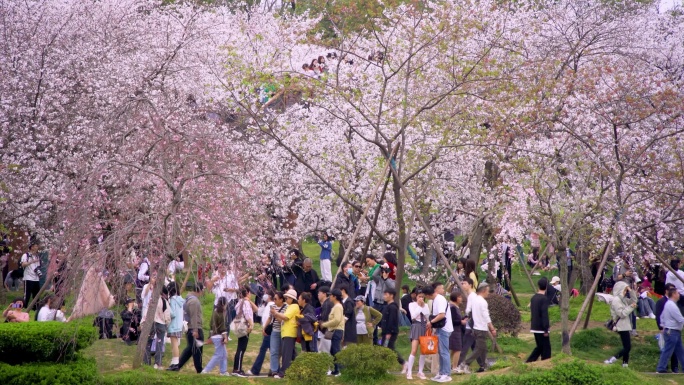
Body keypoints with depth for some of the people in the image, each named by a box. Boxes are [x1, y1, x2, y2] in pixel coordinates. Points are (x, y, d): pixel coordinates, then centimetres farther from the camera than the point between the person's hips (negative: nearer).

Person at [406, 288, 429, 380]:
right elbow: (413, 316, -14)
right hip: (416, 327, -4)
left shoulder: (426, 305, 10)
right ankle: (409, 372, -6)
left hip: (425, 327, 4)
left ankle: (420, 372, 13)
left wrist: (423, 306, -2)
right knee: (414, 351, -12)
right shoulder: (412, 304, 0)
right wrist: (419, 306, -9)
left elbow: (428, 316, 2)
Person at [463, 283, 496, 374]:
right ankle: (467, 364, -15)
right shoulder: (483, 302, -15)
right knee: (479, 348, -7)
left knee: (482, 348, 14)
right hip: (482, 329, -9)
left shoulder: (475, 300, 12)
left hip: (476, 328, 9)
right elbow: (486, 317, -17)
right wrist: (492, 329, -13)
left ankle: (482, 367, 16)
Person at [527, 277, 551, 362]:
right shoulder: (544, 299, -16)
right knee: (546, 348, 2)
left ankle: (529, 362, 11)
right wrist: (546, 329, -16)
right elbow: (544, 315, -19)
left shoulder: (533, 298, 8)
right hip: (541, 328, -8)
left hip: (534, 327, 8)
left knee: (539, 347, 17)